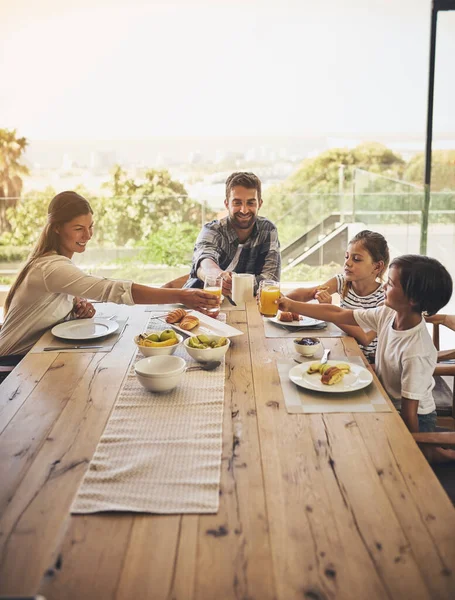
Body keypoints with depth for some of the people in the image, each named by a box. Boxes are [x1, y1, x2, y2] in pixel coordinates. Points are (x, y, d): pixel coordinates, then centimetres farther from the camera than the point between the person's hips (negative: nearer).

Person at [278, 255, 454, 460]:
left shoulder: (416, 352, -33)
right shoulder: (387, 314, -12)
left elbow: (409, 412, -24)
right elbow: (338, 314, -5)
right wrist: (291, 305, -6)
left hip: (413, 419, -7)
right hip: (387, 403, 7)